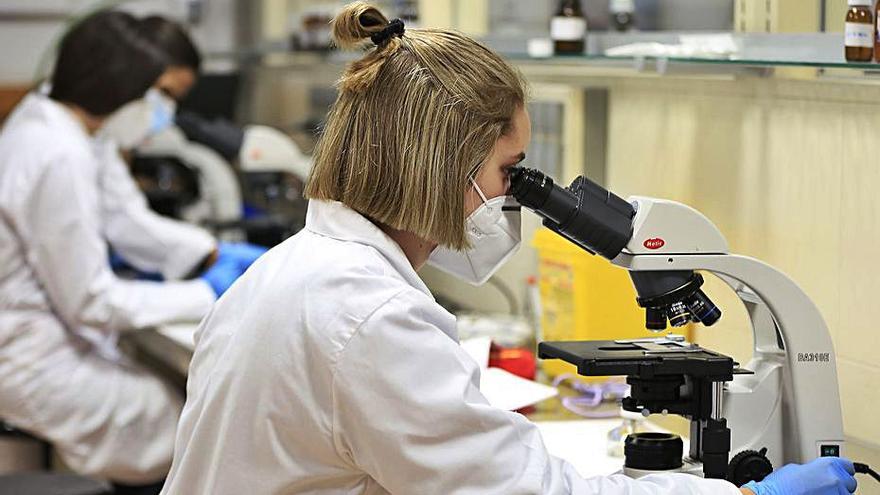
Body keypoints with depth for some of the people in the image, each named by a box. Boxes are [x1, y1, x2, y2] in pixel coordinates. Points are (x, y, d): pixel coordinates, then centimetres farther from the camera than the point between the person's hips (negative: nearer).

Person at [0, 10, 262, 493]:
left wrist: (217, 254, -1)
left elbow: (126, 220, 10)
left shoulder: (58, 117, 1)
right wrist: (206, 294, -15)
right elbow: (91, 302, -23)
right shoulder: (58, 159, -28)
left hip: (54, 324, 9)